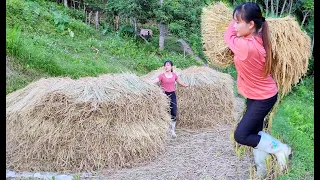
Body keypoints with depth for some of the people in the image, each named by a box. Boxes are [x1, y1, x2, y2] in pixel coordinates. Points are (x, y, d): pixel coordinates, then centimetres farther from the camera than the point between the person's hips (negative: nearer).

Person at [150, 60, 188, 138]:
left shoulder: (174, 75, 6)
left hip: (172, 94, 3)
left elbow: (179, 82, 24)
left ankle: (172, 130, 13)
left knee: (174, 113, -1)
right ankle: (168, 129, 18)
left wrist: (186, 85, 37)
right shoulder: (162, 75, -6)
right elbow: (154, 81, -19)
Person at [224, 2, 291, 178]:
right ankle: (261, 169, 33)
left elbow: (228, 36, -13)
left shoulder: (246, 46, -34)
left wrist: (236, 20, -1)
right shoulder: (257, 39, -8)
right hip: (257, 95, 9)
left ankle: (280, 148, 13)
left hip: (264, 97, -9)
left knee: (241, 135, -4)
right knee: (254, 133, 17)